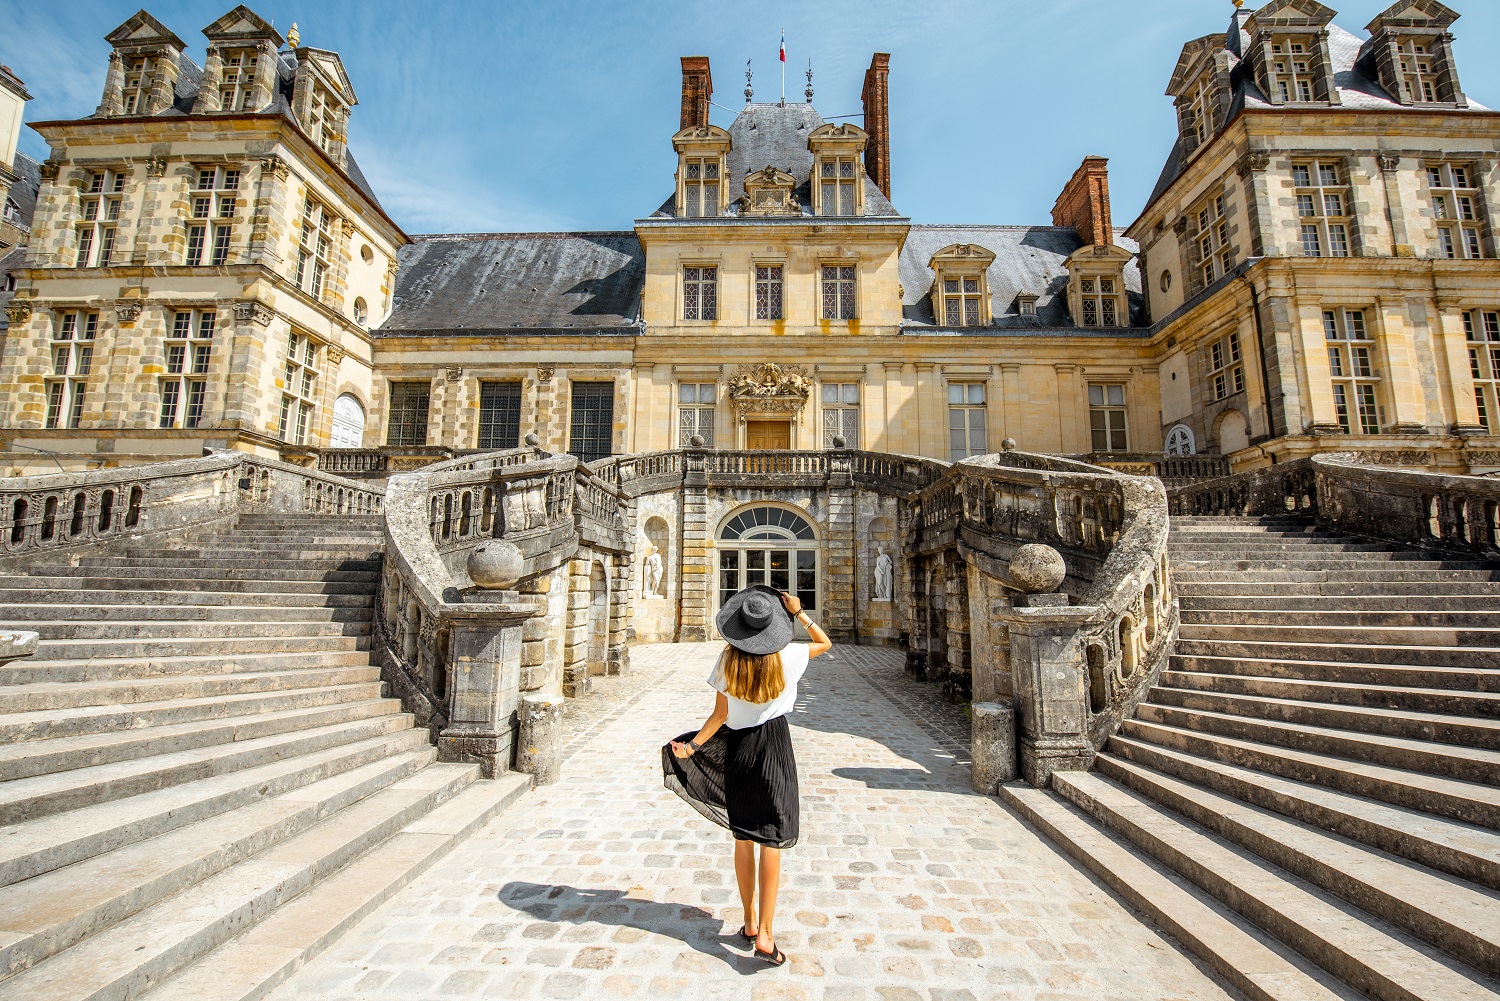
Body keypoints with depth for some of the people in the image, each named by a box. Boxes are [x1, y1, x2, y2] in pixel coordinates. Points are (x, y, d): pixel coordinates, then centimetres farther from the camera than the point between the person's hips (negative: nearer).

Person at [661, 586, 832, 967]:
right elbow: (825, 643, 7)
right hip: (775, 744, -2)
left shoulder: (727, 661, -8)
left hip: (737, 748, 2)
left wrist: (692, 745, 6)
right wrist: (799, 612, -1)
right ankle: (765, 935, 1)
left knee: (742, 838, 14)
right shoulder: (787, 656, -10)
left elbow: (720, 715, -6)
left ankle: (749, 922, 27)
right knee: (771, 839, 3)